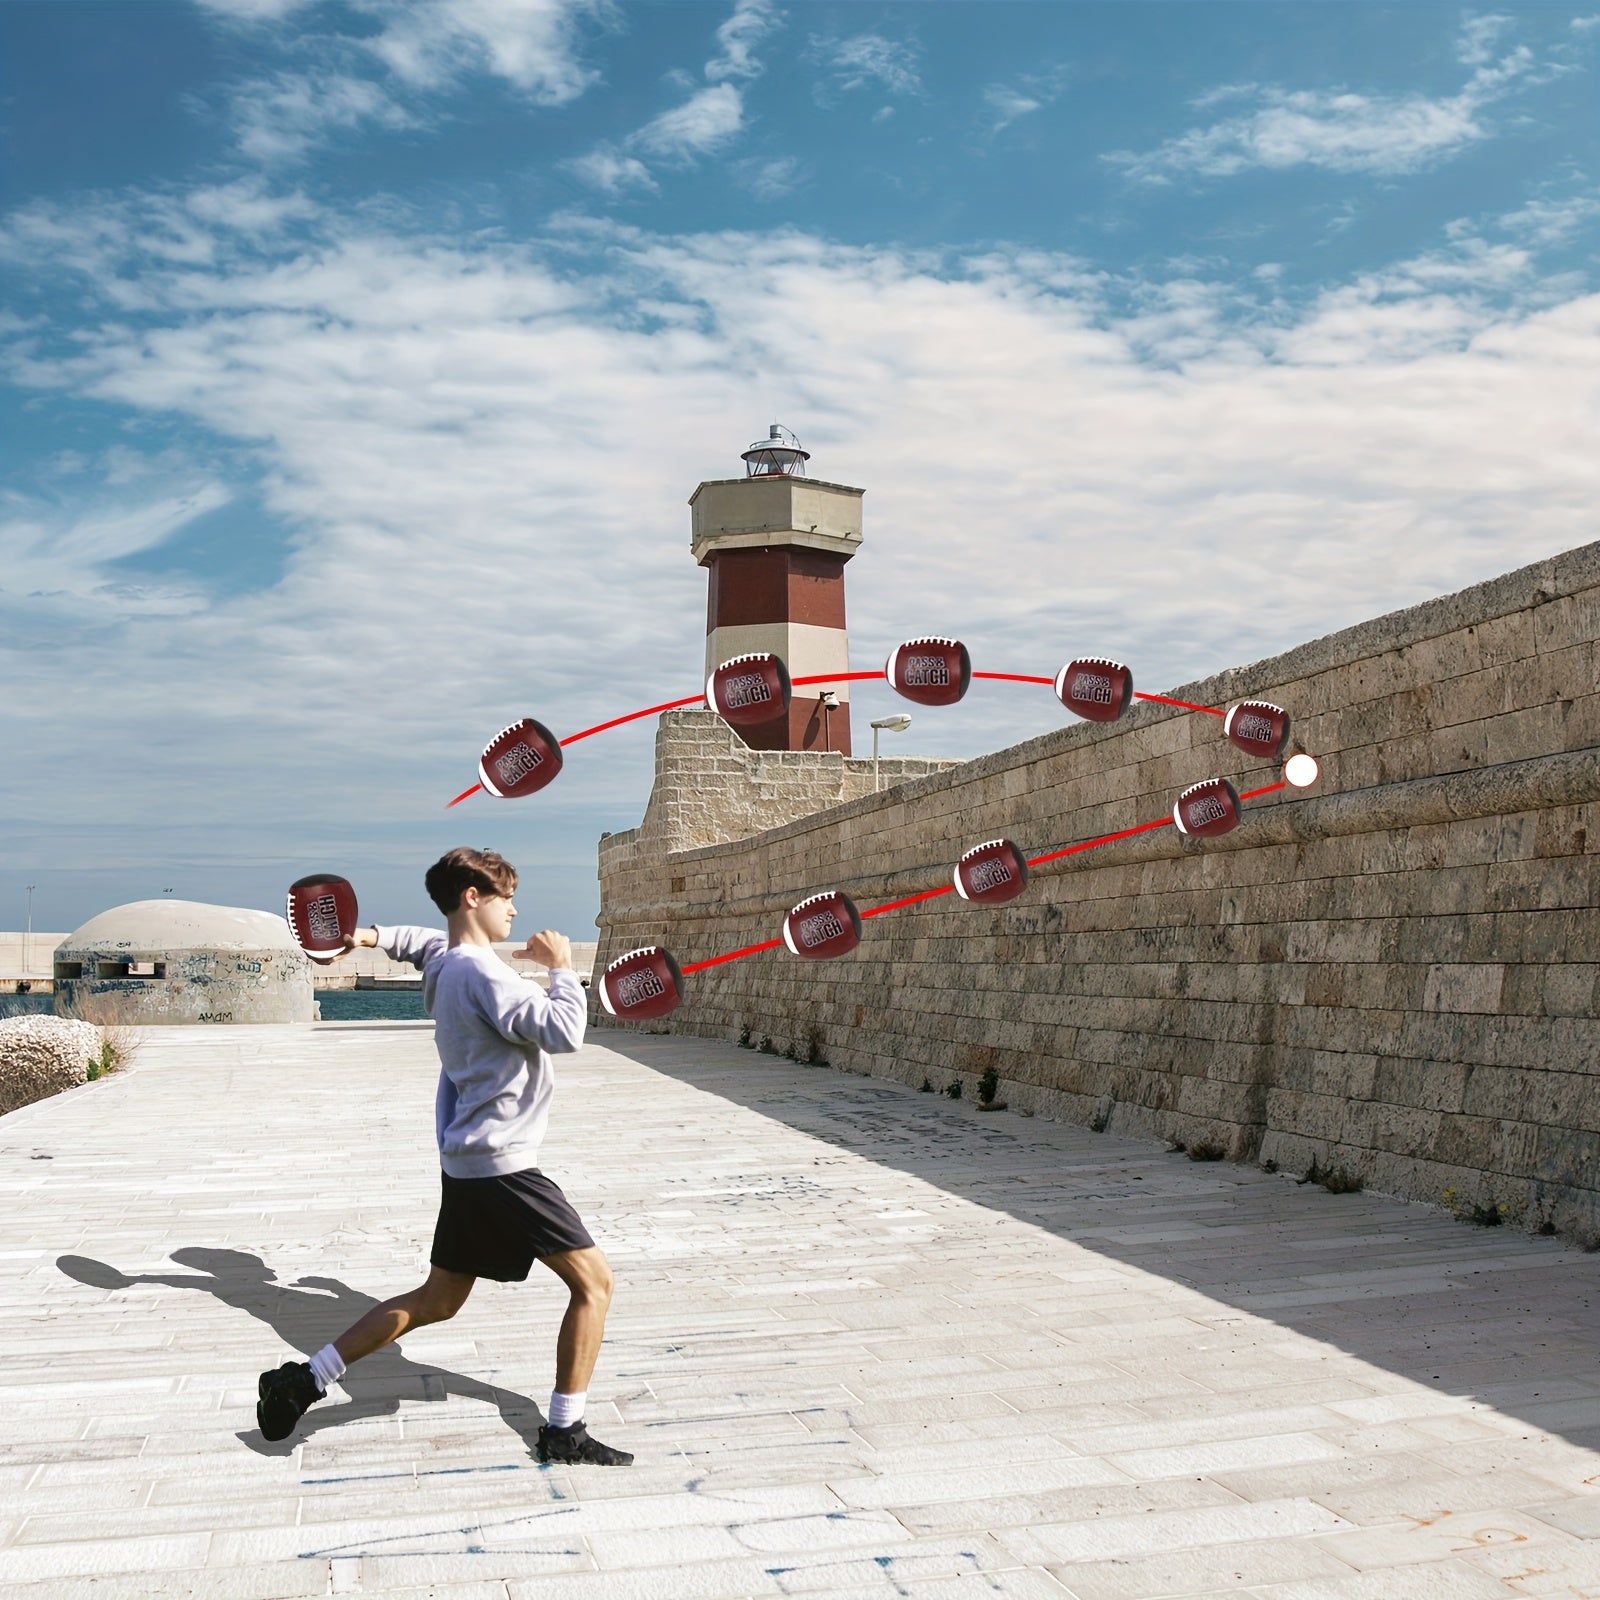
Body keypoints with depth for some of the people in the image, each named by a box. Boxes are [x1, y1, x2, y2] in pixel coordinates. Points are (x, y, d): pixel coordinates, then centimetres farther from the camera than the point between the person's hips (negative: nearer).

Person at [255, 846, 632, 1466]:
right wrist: (562, 968, -11)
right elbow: (563, 1031, -25)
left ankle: (305, 1380, 19)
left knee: (436, 1301, 18)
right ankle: (565, 1432, 4)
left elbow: (423, 940, 39)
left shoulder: (442, 959, 13)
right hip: (503, 1166, -10)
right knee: (592, 1280, -2)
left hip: (465, 1162, 10)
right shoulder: (481, 971, -18)